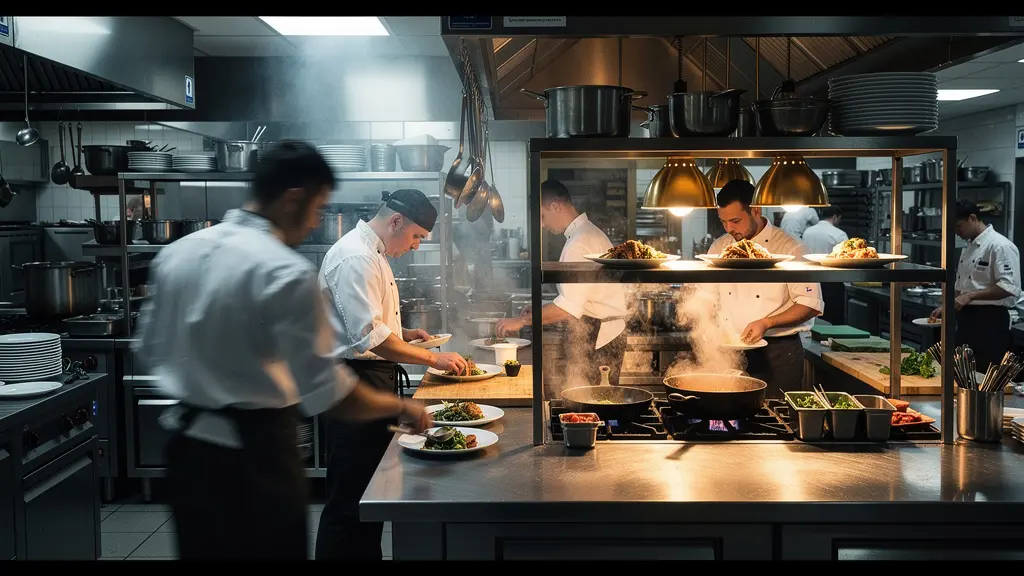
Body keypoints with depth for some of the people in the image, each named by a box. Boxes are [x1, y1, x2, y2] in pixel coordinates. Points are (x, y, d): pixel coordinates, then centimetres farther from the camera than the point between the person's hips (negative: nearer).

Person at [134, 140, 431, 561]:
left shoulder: (178, 252, 2)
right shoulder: (287, 272, -20)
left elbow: (151, 350, 13)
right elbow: (327, 394, -21)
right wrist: (401, 408, -6)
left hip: (188, 445, 7)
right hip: (254, 454, -7)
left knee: (201, 551, 20)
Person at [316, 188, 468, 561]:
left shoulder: (371, 253, 16)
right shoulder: (355, 258, -18)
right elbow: (369, 337, -25)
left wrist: (404, 334, 13)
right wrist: (432, 358, -19)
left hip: (374, 379, 11)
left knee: (372, 491, 17)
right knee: (349, 499, -4)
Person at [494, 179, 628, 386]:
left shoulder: (581, 243, -18)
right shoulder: (589, 233, 15)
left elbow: (568, 307, -24)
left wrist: (521, 320, -15)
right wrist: (539, 312, 13)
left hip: (597, 340, -10)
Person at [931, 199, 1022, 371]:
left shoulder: (1000, 246, -13)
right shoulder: (969, 247, 16)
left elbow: (1009, 287, -22)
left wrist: (970, 296, -23)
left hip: (990, 320, -9)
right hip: (967, 318, 9)